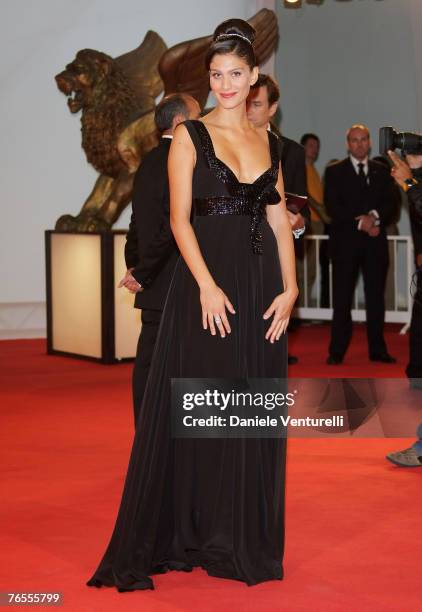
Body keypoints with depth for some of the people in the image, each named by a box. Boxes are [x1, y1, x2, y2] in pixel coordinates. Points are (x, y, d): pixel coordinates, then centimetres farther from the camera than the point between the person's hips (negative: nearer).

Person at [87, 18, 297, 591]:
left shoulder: (267, 141, 12)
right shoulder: (191, 135, -1)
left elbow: (280, 220, 10)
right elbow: (180, 218, -7)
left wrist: (289, 287, -1)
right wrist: (207, 286, -17)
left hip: (261, 285, 4)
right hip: (208, 281, -4)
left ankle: (247, 537, 18)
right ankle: (191, 531, 11)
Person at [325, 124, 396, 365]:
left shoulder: (382, 171, 13)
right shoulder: (335, 171, 5)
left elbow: (390, 205, 5)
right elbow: (332, 207, -4)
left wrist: (375, 217, -15)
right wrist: (360, 222, -12)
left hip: (375, 242, 2)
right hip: (345, 242, -2)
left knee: (376, 297, 4)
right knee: (342, 299, -2)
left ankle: (378, 350, 11)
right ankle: (337, 351, 2)